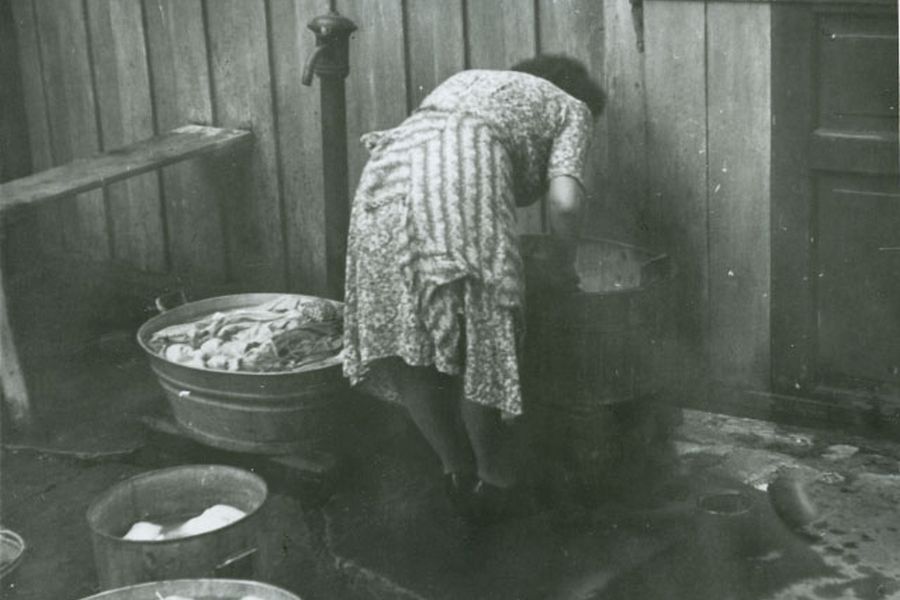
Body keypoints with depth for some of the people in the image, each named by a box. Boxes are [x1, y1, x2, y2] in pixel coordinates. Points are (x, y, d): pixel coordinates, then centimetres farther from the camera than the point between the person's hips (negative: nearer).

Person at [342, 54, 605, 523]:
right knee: (478, 346, 8)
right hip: (463, 182, -5)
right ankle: (492, 479, 22)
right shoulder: (571, 108, 25)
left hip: (386, 174, 5)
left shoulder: (468, 80, 41)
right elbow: (564, 200, 7)